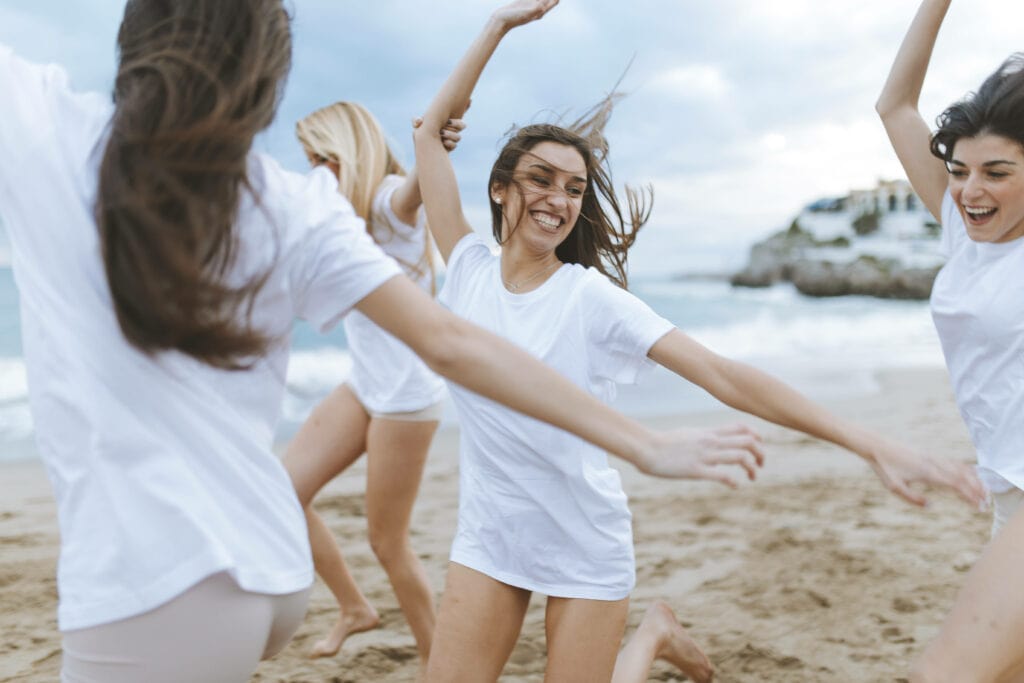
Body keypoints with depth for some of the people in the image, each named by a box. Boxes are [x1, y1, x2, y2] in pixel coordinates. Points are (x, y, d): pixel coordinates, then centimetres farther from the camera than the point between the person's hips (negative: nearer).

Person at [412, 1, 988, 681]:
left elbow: (723, 376, -19)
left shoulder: (591, 297, -12)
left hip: (585, 547, -3)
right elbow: (431, 131, 0)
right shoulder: (469, 271, -3)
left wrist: (872, 444, -26)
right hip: (488, 538, 3)